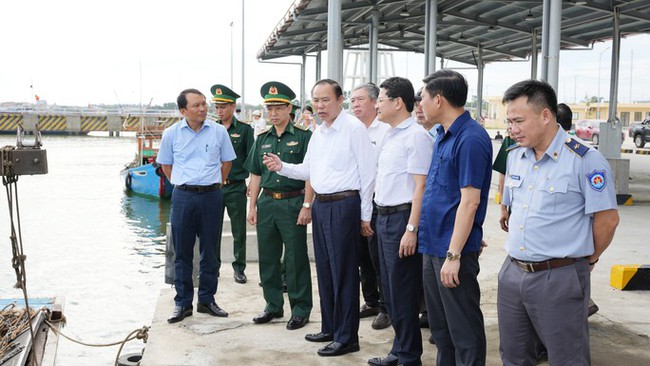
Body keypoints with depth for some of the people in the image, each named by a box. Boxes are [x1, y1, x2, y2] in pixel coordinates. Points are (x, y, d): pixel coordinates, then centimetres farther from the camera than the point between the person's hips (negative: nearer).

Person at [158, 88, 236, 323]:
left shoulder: (218, 131, 1)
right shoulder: (172, 133, 1)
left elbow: (227, 162, 13)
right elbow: (165, 165, 13)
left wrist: (214, 185, 9)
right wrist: (182, 185, 7)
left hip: (211, 196, 1)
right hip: (183, 197, 0)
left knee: (210, 251, 7)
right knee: (182, 253, 4)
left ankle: (207, 300, 19)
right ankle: (182, 303, 14)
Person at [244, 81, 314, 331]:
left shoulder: (303, 137, -4)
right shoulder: (262, 139, 12)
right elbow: (256, 174, 15)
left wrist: (307, 206, -15)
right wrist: (252, 206, 9)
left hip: (293, 202, -5)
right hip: (266, 202, 6)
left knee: (296, 258, 1)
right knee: (268, 257, 11)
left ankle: (300, 309, 12)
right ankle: (273, 305, 25)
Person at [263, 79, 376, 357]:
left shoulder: (354, 128, -11)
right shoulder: (318, 133, 14)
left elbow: (368, 174, -12)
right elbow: (308, 171, 19)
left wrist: (365, 216, -11)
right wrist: (281, 167, 2)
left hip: (343, 206, -8)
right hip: (320, 205, 9)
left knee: (343, 272, -2)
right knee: (324, 269, 16)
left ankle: (346, 337, 8)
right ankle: (329, 328, 30)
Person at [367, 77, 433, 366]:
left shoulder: (416, 136, -13)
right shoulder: (390, 136, 15)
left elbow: (421, 186, -18)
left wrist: (411, 229, -22)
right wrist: (378, 217, 16)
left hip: (402, 218, -9)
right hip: (384, 217, 10)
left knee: (403, 294, 0)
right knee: (389, 291, 16)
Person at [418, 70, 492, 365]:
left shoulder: (470, 139, -18)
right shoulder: (442, 136, 12)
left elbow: (469, 202, -22)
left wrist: (453, 255, -22)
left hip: (452, 251, -9)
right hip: (432, 246, 9)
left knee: (464, 329, 3)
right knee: (439, 326, 19)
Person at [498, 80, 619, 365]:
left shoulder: (585, 160, -14)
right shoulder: (514, 156, 8)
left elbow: (607, 219, -11)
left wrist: (588, 259, 2)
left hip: (558, 278, -7)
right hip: (512, 273, 7)